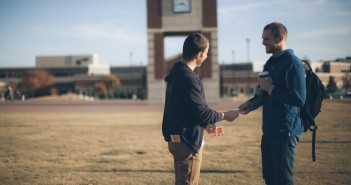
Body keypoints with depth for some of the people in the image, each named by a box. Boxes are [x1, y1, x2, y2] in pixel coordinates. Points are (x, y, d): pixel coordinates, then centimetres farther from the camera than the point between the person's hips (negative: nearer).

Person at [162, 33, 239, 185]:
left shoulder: (177, 74, 9)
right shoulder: (187, 78, -22)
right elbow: (203, 112, -20)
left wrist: (204, 123, 16)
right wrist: (225, 115, -4)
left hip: (179, 138, 10)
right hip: (187, 140, -10)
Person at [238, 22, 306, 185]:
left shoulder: (292, 63, -15)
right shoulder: (271, 63, 13)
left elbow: (299, 99, -24)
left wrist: (271, 88, -17)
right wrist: (251, 104, 6)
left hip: (285, 131, -9)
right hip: (270, 130, 9)